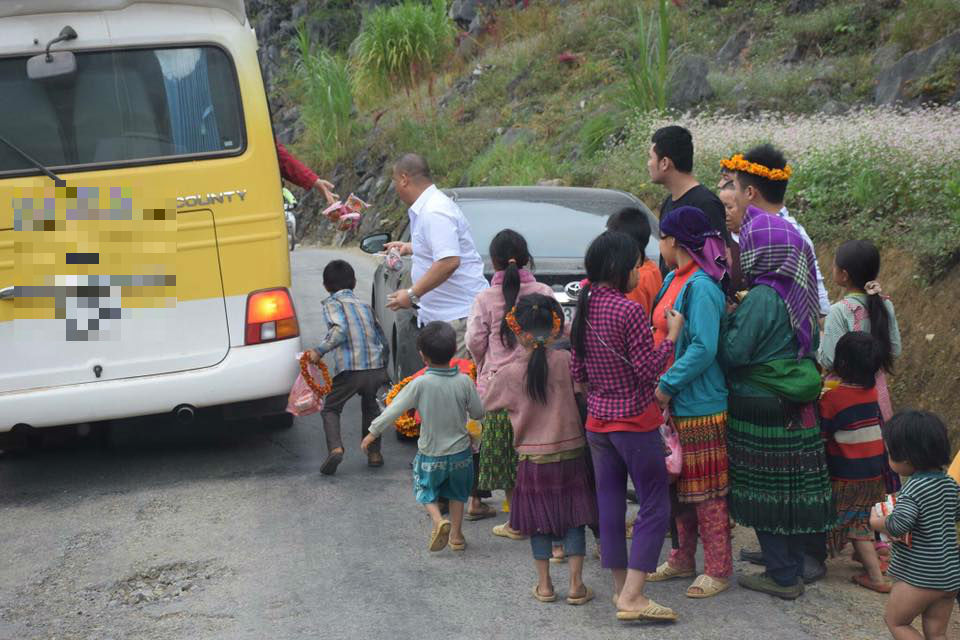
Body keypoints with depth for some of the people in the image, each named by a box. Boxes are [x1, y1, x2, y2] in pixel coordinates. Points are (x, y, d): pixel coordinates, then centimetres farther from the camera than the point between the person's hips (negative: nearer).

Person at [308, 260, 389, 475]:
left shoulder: (332, 303, 2)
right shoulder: (365, 305, 20)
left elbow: (340, 330, -19)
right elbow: (382, 340, 20)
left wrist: (320, 351, -13)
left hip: (349, 370, -5)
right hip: (376, 368, 5)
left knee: (331, 408, 13)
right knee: (370, 407, 30)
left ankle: (335, 447, -10)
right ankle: (374, 453, 25)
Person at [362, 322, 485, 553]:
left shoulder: (420, 384, -19)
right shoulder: (464, 382, -13)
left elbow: (394, 410, -14)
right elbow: (478, 413, -2)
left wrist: (373, 432, -2)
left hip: (431, 453, -2)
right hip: (460, 452, 2)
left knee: (427, 492, 18)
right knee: (457, 493, 23)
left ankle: (439, 521, -6)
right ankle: (456, 534, 27)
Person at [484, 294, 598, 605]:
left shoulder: (508, 373, -10)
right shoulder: (566, 361, -12)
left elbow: (487, 405, 4)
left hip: (533, 459, 0)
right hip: (571, 452, 0)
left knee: (539, 522, 12)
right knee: (573, 520, 9)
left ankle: (544, 584, 18)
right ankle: (576, 585, 9)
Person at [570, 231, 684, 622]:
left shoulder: (584, 308, 5)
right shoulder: (629, 311, -18)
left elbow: (576, 372, 10)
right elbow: (648, 369, -16)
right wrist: (672, 336, -7)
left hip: (597, 422, 7)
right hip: (635, 421, -7)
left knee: (609, 503, 13)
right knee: (655, 506, -2)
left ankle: (621, 587, 22)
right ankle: (632, 598, -8)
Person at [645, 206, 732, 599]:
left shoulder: (701, 288, -18)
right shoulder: (672, 281, 11)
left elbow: (704, 349, -24)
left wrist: (667, 385, -20)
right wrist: (661, 386, 9)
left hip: (699, 407, -9)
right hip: (672, 404, 9)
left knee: (706, 491, -1)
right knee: (679, 486, 17)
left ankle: (718, 569, 8)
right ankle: (683, 560, 28)